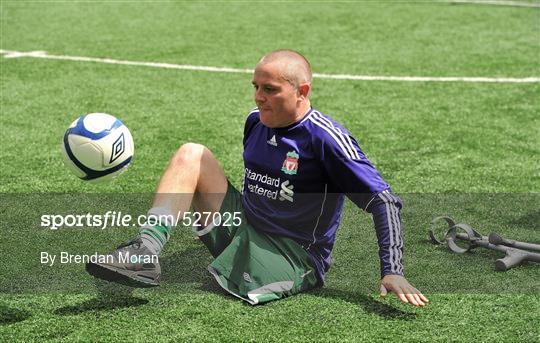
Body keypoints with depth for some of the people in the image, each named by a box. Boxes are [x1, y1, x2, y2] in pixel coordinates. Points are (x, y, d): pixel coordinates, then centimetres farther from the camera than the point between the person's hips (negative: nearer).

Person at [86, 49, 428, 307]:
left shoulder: (325, 138, -20)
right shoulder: (256, 120, 3)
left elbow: (385, 201, -20)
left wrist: (392, 273, -27)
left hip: (294, 257, -7)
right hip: (243, 229, 7)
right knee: (191, 154, -7)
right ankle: (146, 251, -21)